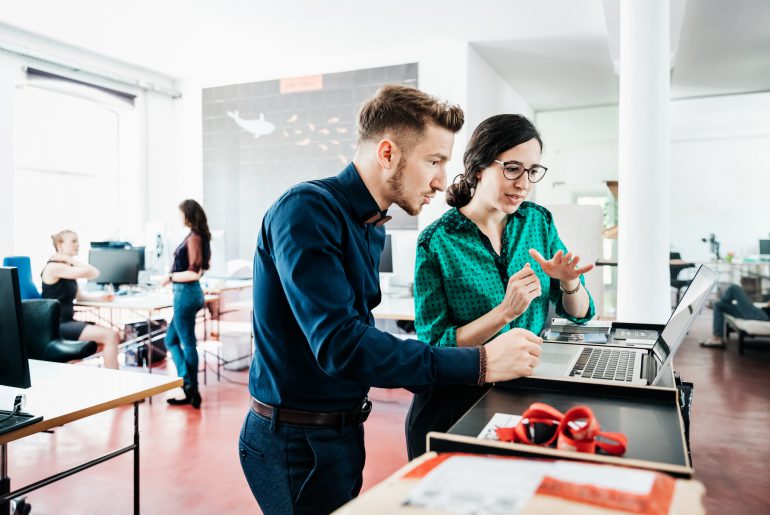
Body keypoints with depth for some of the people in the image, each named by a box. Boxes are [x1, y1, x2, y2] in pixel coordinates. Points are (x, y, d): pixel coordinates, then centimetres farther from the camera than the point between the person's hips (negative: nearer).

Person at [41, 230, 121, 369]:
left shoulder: (68, 268, 15)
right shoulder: (54, 267, -14)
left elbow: (79, 295, 19)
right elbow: (92, 273, -25)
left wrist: (99, 297, 2)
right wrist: (69, 258, -12)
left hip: (68, 322, 10)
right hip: (56, 326, -10)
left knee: (114, 335, 1)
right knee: (111, 336, -19)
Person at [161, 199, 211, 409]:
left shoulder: (193, 238, -15)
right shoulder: (199, 236, 11)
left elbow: (194, 273, -20)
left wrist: (171, 277, -11)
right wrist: (175, 275, 14)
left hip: (186, 294, -10)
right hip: (188, 293, 10)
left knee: (188, 344, 0)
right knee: (171, 339, 16)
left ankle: (192, 391, 10)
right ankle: (188, 385, 17)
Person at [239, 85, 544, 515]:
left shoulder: (372, 226, 6)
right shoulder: (307, 210, -22)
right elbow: (339, 345, -31)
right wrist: (479, 363, -29)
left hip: (344, 427, 8)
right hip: (297, 441, -8)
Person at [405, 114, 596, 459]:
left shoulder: (539, 221, 4)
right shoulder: (436, 242, -11)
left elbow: (579, 314, 8)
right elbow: (434, 346, -13)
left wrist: (569, 282, -13)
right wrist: (506, 313, -23)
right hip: (458, 404, -3)